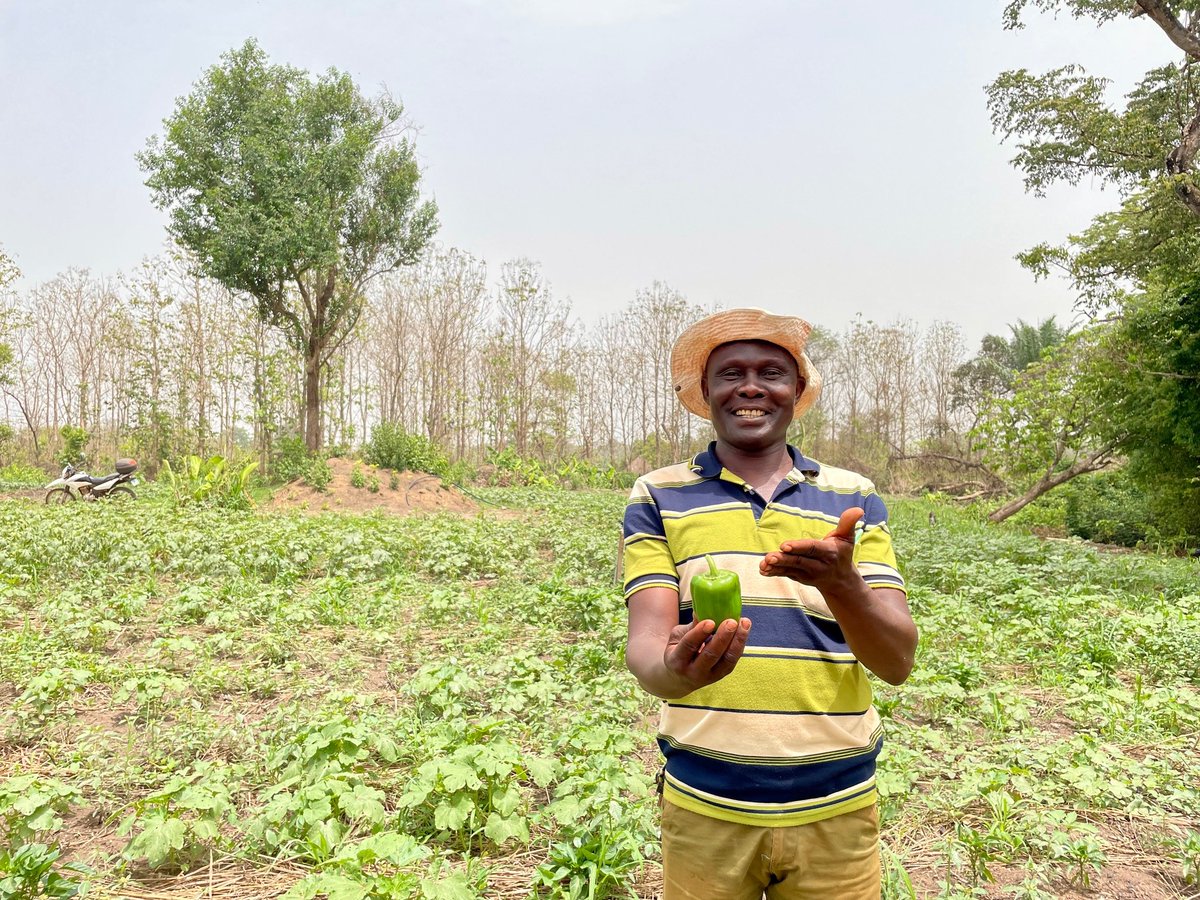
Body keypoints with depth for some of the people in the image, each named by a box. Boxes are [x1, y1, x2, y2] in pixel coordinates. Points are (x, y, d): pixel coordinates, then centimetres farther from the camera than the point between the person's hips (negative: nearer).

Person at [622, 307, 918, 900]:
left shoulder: (855, 497, 3)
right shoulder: (658, 497, -1)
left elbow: (897, 661, -4)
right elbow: (645, 646, -9)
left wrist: (840, 581, -23)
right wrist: (676, 670, -32)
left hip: (836, 810, 2)